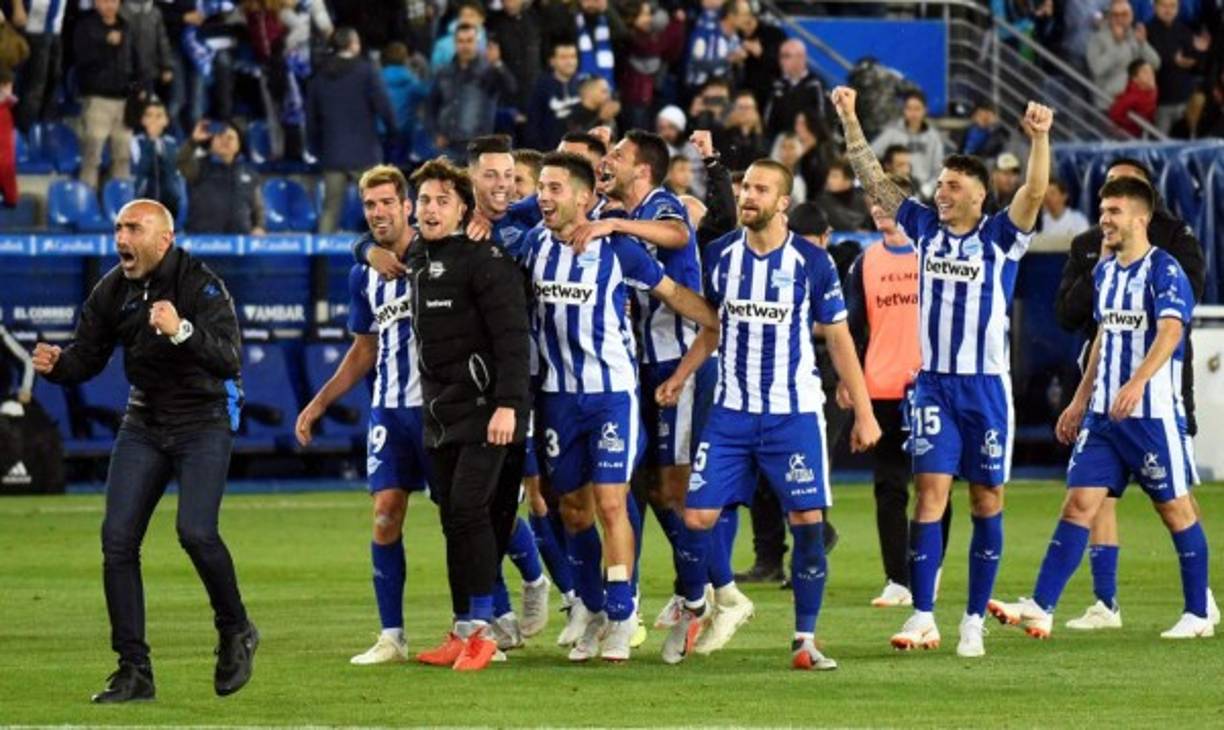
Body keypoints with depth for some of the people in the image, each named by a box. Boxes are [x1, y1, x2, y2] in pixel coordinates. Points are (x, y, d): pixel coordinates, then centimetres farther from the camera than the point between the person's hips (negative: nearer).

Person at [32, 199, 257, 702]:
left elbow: (229, 359, -28)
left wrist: (182, 330, -45)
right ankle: (134, 671, 3)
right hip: (144, 422, 6)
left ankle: (236, 632, 5)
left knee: (195, 531, -22)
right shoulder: (112, 292, 1)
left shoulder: (200, 285, -17)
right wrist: (56, 365, -16)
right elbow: (87, 358, 7)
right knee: (118, 538, -5)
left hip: (204, 420, -6)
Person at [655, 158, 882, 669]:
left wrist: (864, 413, -1)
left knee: (807, 521, -8)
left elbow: (839, 339, 1)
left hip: (795, 415, -2)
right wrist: (680, 376, 10)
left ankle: (805, 640, 3)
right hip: (731, 412, 2)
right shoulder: (721, 255, 3)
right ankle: (693, 611, 21)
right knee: (697, 515, -5)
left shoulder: (811, 262, -5)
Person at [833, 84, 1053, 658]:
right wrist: (849, 121, 1)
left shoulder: (1000, 238, -2)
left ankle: (974, 621, 10)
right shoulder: (925, 229, 7)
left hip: (986, 385, -2)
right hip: (933, 385, 2)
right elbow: (873, 180, 8)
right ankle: (922, 617, -12)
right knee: (930, 493, -8)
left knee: (986, 502, 3)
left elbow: (1034, 193, -18)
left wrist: (1040, 138, -34)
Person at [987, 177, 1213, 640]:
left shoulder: (1164, 270, -11)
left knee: (1175, 508, 3)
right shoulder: (1105, 271, 13)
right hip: (1103, 413, 7)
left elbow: (1170, 330, -26)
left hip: (1154, 414, -7)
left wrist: (1137, 382, -40)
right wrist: (1080, 401, 23)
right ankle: (1041, 608, -7)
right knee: (1079, 503, -2)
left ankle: (1198, 614, 14)